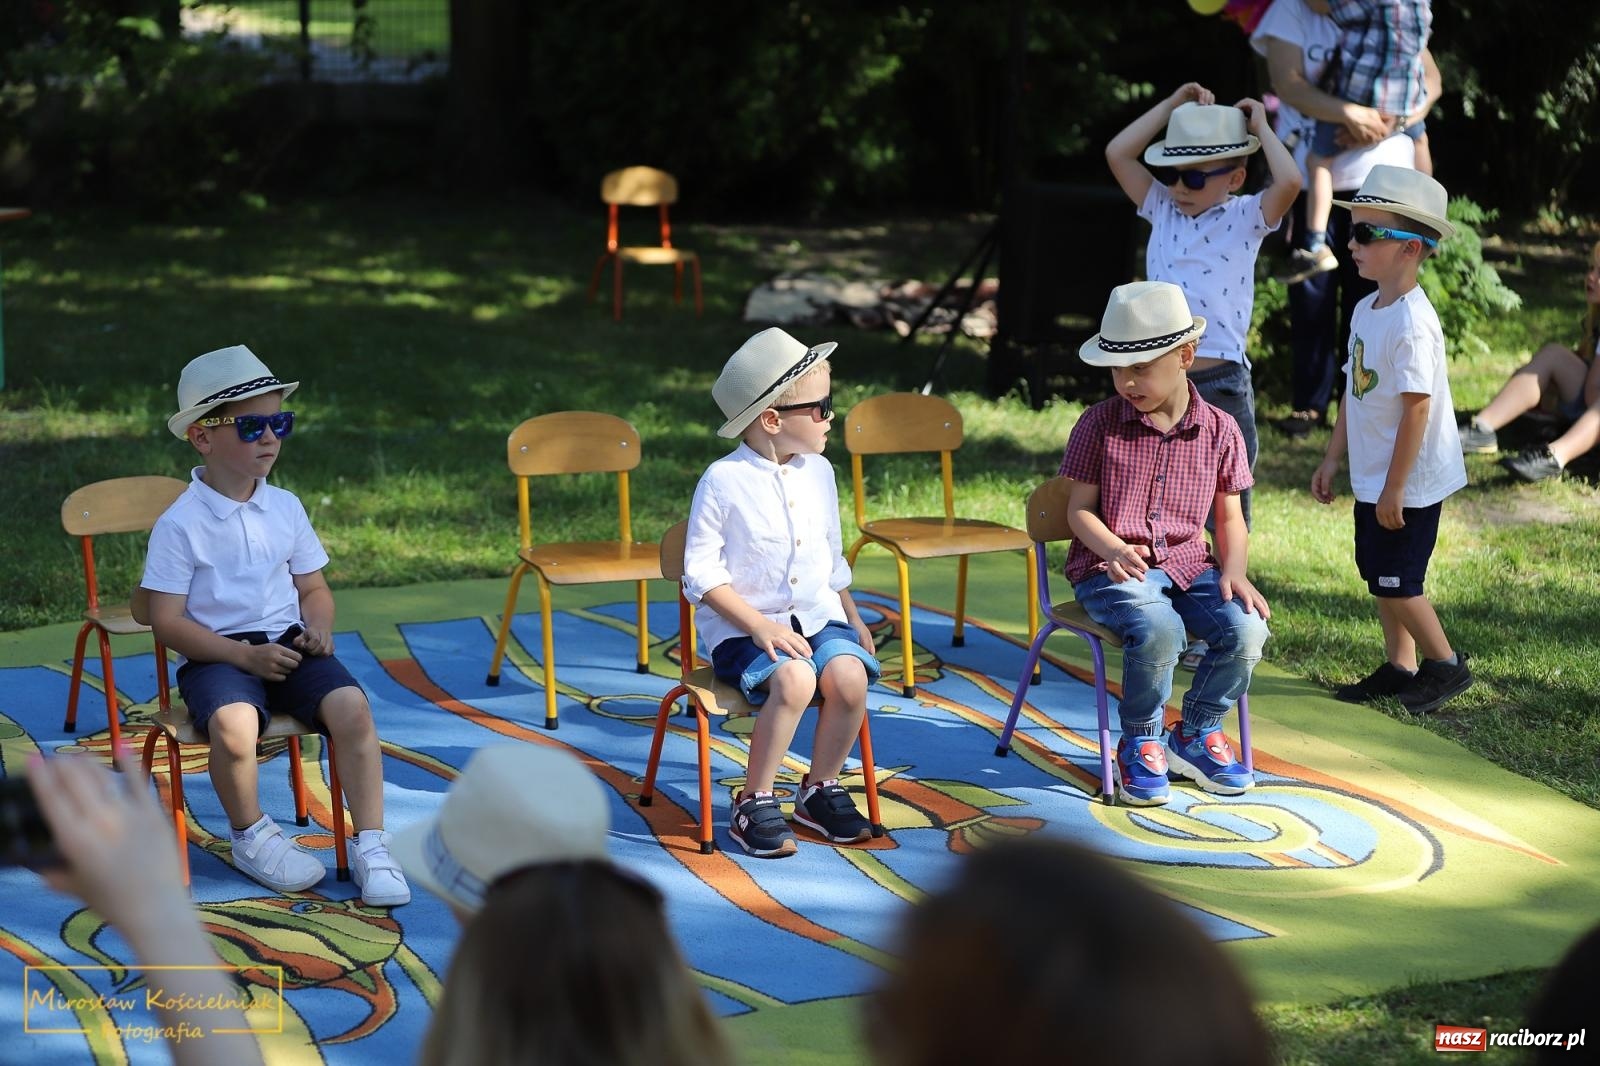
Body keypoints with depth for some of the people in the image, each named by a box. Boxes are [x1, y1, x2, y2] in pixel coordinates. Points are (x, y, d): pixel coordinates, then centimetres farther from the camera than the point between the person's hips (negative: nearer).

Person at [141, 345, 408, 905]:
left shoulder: (286, 508, 9)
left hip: (287, 644, 4)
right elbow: (166, 621, -8)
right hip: (217, 655, -4)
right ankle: (251, 837, -6)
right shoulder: (180, 524, -6)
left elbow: (313, 588, 18)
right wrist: (244, 654, -18)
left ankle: (370, 844, -15)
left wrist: (319, 626, -6)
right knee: (233, 723, -35)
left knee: (350, 705, -25)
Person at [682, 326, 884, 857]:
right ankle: (755, 804, -16)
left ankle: (821, 790, -1)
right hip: (742, 627, -5)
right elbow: (701, 573, -11)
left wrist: (854, 618, 16)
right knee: (793, 679, -33)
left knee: (850, 676, -24)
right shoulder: (723, 481, -12)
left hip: (818, 616, 5)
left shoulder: (819, 473, 8)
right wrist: (758, 625, -20)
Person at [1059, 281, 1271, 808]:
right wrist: (1113, 549, -21)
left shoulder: (1219, 429, 6)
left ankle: (1196, 734, 5)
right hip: (1111, 567, -3)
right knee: (1158, 629, -35)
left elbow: (1230, 516, 12)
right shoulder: (1100, 423, -1)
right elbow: (1079, 509, 0)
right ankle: (1140, 744, -6)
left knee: (1247, 630, -24)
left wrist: (1234, 569, -7)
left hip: (1188, 562, 3)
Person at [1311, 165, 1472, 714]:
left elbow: (1416, 407, -23)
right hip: (1372, 478, 9)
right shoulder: (1366, 310, 6)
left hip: (1409, 483, -9)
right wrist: (1331, 461, 15)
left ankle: (1446, 664, 15)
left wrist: (1394, 489, -21)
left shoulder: (1412, 323, -23)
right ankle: (1399, 667, 26)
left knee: (1395, 581, -2)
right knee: (1379, 576, 14)